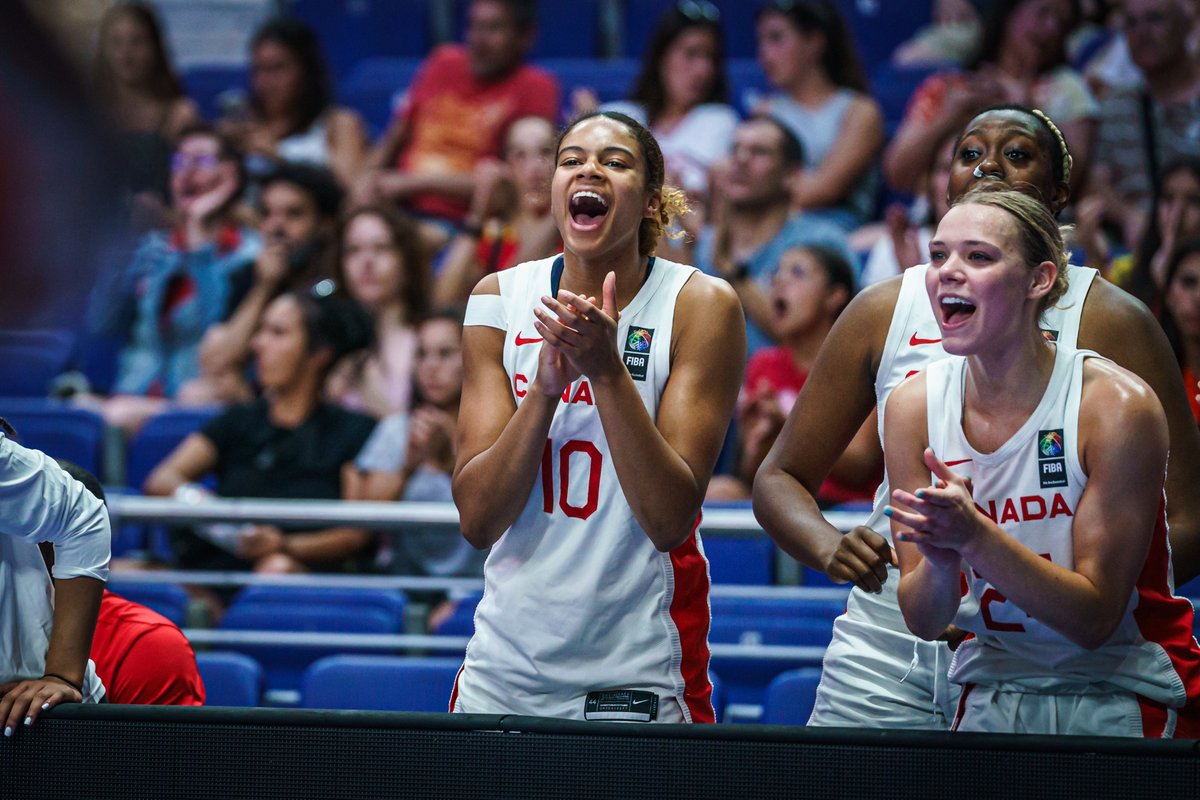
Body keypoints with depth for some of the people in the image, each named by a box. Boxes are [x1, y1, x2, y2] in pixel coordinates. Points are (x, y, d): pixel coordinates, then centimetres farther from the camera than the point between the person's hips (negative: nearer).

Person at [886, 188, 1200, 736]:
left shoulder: (1117, 404, -15)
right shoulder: (914, 406, -3)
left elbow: (1094, 618, -15)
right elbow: (923, 622, -2)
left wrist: (973, 535, -29)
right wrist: (940, 562, -26)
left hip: (1123, 696, -3)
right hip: (993, 699, 3)